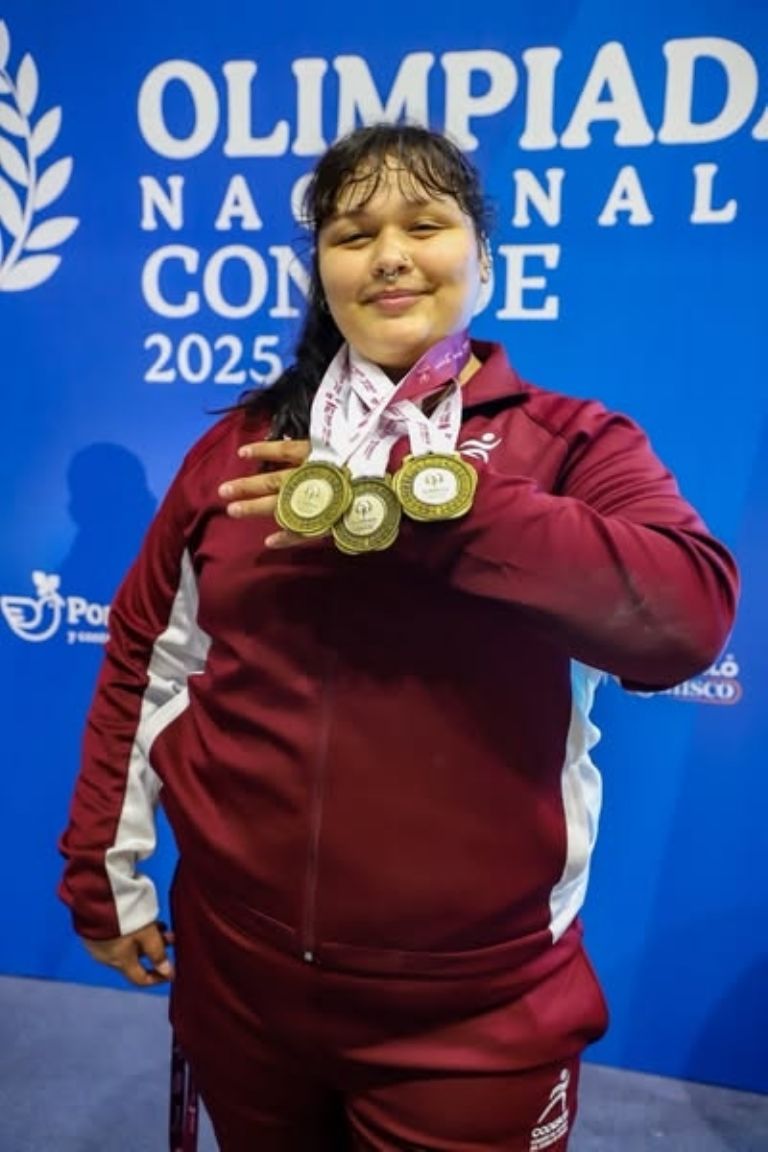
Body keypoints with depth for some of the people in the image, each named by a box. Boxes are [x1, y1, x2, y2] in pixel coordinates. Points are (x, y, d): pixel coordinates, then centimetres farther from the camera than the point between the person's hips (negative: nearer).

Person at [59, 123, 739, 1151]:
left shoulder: (571, 443, -5)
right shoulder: (240, 448, 3)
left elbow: (691, 610, -23)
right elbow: (144, 661, 7)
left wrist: (419, 502, -26)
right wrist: (104, 867, 8)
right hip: (237, 967, 4)